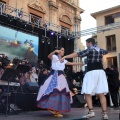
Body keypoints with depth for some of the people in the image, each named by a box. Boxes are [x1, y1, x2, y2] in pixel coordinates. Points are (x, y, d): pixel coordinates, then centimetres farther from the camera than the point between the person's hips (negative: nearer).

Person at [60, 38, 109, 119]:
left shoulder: (89, 50, -3)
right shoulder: (101, 50, 16)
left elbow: (77, 54, -11)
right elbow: (106, 51, 41)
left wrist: (65, 57, -12)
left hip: (92, 72, -6)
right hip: (100, 72, 6)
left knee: (87, 93, -2)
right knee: (101, 94, 2)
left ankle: (91, 111, -13)